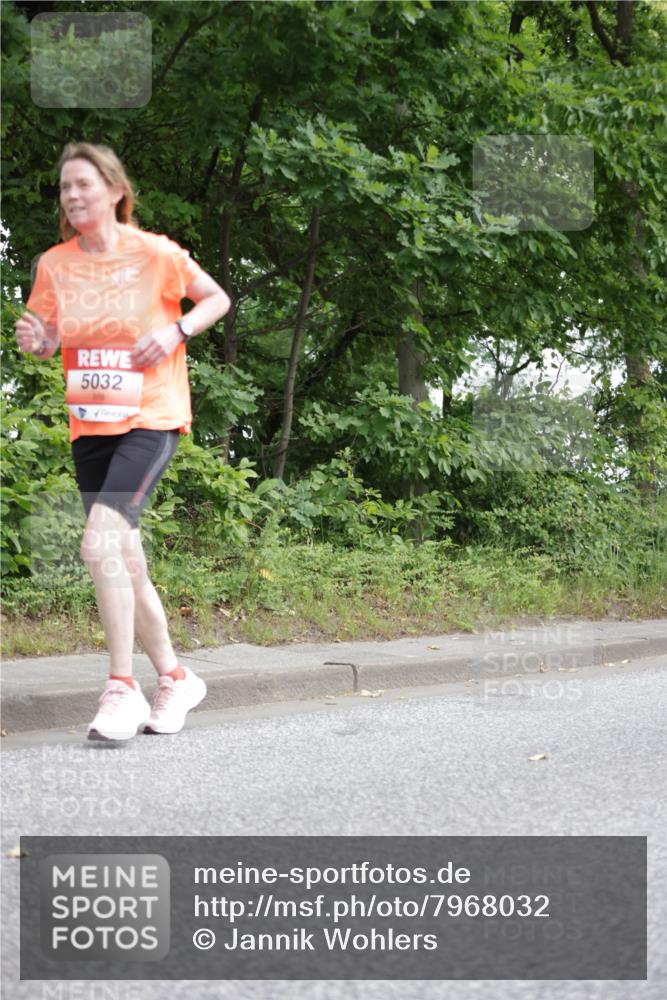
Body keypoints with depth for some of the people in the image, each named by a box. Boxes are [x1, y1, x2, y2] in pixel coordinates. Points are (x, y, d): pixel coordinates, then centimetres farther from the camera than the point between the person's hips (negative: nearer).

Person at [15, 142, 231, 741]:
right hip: (90, 423, 6)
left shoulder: (155, 253, -8)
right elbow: (48, 340, 13)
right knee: (125, 562, 9)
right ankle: (175, 678, 26)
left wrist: (176, 331, -14)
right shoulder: (54, 264, 4)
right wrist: (35, 341, -10)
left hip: (150, 417, -5)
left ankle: (122, 687, -14)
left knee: (101, 543, -23)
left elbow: (217, 299, 5)